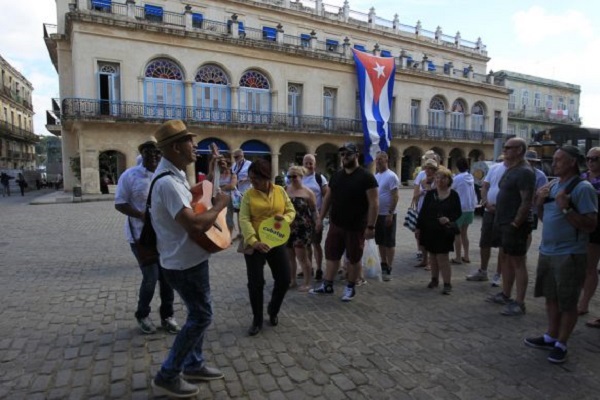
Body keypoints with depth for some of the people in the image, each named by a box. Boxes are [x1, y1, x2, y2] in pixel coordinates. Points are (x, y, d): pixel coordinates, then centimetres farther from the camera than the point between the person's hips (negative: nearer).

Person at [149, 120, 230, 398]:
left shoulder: (175, 174, 6)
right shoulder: (167, 182, -27)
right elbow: (194, 225, -35)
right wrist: (219, 205, -20)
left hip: (189, 258, 10)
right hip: (184, 262, -10)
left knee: (199, 313, 20)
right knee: (201, 316, 2)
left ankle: (194, 364, 36)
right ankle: (167, 376, 18)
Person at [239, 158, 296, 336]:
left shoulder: (280, 191, 1)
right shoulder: (249, 195, -7)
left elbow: (291, 210, 8)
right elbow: (244, 220, -13)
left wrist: (285, 218, -16)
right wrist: (253, 241, -26)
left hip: (277, 242, 3)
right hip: (254, 244, -2)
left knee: (284, 279, 6)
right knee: (255, 283, 1)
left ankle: (273, 310, 34)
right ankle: (257, 321, 22)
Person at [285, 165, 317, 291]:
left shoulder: (308, 192, -4)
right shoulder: (284, 191, 5)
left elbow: (314, 211, 1)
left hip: (302, 229, -4)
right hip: (287, 228, 4)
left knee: (302, 256, -2)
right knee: (289, 256, 11)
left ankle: (307, 283, 10)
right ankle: (292, 280, 26)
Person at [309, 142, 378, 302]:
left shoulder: (366, 177, -11)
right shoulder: (336, 176, 8)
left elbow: (374, 203, -14)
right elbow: (328, 198, 14)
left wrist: (370, 226, -18)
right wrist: (320, 218, 9)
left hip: (356, 227, -5)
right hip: (335, 225, 5)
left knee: (354, 259, 9)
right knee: (331, 255, 12)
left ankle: (350, 288, 25)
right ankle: (327, 285, 25)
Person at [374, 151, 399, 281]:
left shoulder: (391, 176, -12)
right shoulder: (376, 176, 11)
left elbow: (395, 196, -16)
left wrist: (390, 213, -20)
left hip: (387, 214, -8)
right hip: (377, 214, 8)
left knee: (389, 243, 1)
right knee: (380, 242, 15)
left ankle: (388, 269, 8)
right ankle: (383, 266, 27)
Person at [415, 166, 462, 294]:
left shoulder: (453, 195, -2)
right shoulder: (430, 194, 2)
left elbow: (458, 213, 1)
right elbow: (423, 212, 3)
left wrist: (449, 219, -20)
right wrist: (418, 228, 2)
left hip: (445, 231, -3)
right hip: (429, 230, 3)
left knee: (443, 257, -5)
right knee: (432, 256, 12)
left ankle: (447, 284, 2)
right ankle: (434, 279, 27)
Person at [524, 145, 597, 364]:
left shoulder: (582, 188, -14)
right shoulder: (552, 185, 9)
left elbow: (590, 224, -18)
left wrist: (566, 209, -27)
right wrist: (540, 202, -1)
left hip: (570, 255, -8)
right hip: (546, 252, 8)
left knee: (568, 303, 6)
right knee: (551, 298, 18)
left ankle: (561, 345, 18)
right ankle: (551, 337, 32)